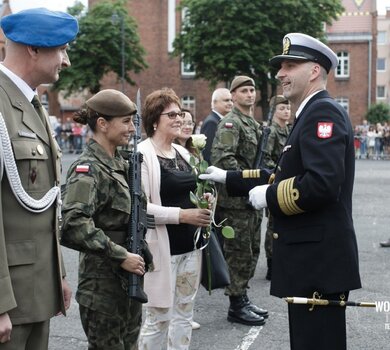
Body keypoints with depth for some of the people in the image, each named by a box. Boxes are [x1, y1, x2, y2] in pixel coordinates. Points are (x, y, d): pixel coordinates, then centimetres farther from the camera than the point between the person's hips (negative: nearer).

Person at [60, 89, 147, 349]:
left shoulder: (120, 164, 9)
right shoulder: (88, 169, -16)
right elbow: (73, 224, -28)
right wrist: (120, 256, -24)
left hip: (129, 275, 8)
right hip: (103, 280, -8)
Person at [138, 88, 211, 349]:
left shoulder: (183, 153, 12)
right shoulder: (142, 155, -13)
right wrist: (181, 214, -23)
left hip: (189, 246, 8)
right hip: (161, 248, -7)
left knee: (184, 315, 14)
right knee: (158, 318, 2)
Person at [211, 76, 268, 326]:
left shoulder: (255, 124, 17)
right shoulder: (230, 123, -13)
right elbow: (222, 157, -26)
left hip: (253, 200, 9)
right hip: (236, 200, -9)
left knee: (251, 251, 15)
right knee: (239, 253, -2)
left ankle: (243, 298, 27)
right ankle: (236, 306, 8)